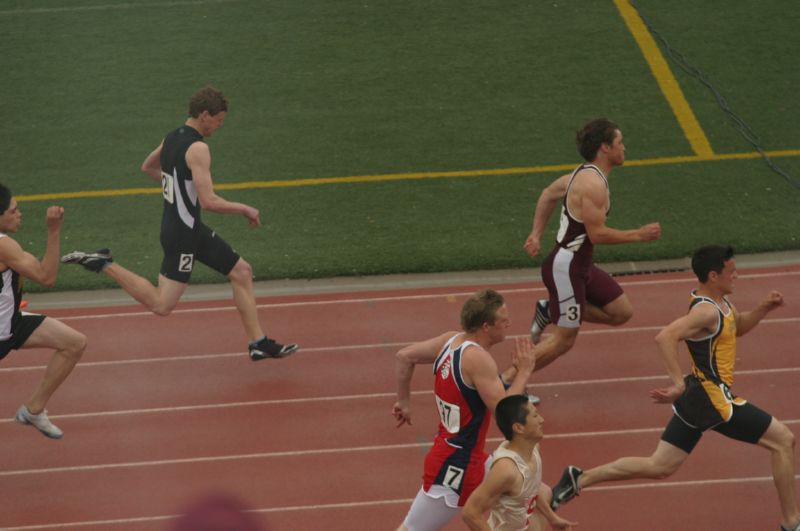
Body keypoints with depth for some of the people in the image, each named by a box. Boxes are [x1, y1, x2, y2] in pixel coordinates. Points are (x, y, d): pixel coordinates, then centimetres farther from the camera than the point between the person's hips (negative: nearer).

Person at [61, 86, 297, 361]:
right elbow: (209, 202, -26)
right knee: (161, 305, -8)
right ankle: (105, 265, -3)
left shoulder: (172, 138, 7)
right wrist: (245, 209, -12)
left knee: (241, 271, 14)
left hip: (190, 228, 11)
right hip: (183, 233, -10)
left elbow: (147, 167, 26)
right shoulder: (198, 148, -21)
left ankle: (259, 343, 16)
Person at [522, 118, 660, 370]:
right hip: (566, 268, -10)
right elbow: (597, 234, -24)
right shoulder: (593, 184, -22)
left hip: (581, 265, 10)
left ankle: (549, 311, 16)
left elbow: (548, 195, 21)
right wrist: (639, 235, -16)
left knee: (622, 312, 13)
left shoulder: (584, 173, 8)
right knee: (563, 340, -3)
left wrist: (537, 234, 20)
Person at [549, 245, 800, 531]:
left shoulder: (719, 301, 11)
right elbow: (665, 337, -33)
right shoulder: (706, 311, -20)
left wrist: (764, 308, 11)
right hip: (713, 399, -10)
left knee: (659, 467, 11)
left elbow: (738, 326, 29)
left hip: (697, 397, 10)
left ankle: (579, 479, 8)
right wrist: (678, 383, -36)